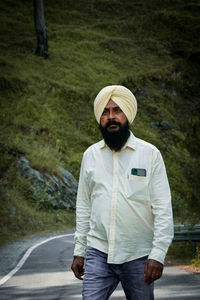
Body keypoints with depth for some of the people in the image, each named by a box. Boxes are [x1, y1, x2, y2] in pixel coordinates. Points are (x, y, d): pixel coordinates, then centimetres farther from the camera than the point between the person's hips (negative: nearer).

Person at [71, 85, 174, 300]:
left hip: (138, 257, -2)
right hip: (98, 253, 2)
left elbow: (163, 209, -4)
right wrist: (79, 251, 9)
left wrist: (158, 255, -12)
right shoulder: (90, 155, 10)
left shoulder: (150, 154, 0)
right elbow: (83, 206, 14)